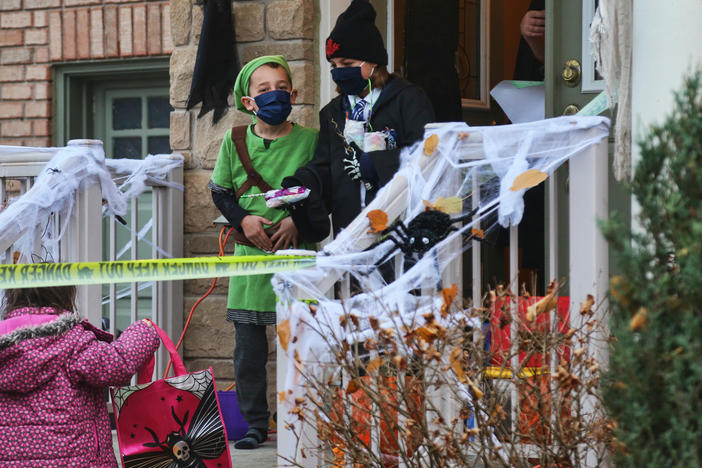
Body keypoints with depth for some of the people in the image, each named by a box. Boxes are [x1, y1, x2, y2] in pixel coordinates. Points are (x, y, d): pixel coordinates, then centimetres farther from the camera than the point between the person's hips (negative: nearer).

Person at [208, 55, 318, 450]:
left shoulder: (309, 140, -1)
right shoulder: (235, 141, 3)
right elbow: (220, 190, 10)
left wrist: (298, 220, -12)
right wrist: (243, 219, -6)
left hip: (296, 250, -2)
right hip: (250, 251, 2)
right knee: (248, 345, 5)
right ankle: (256, 423, 15)